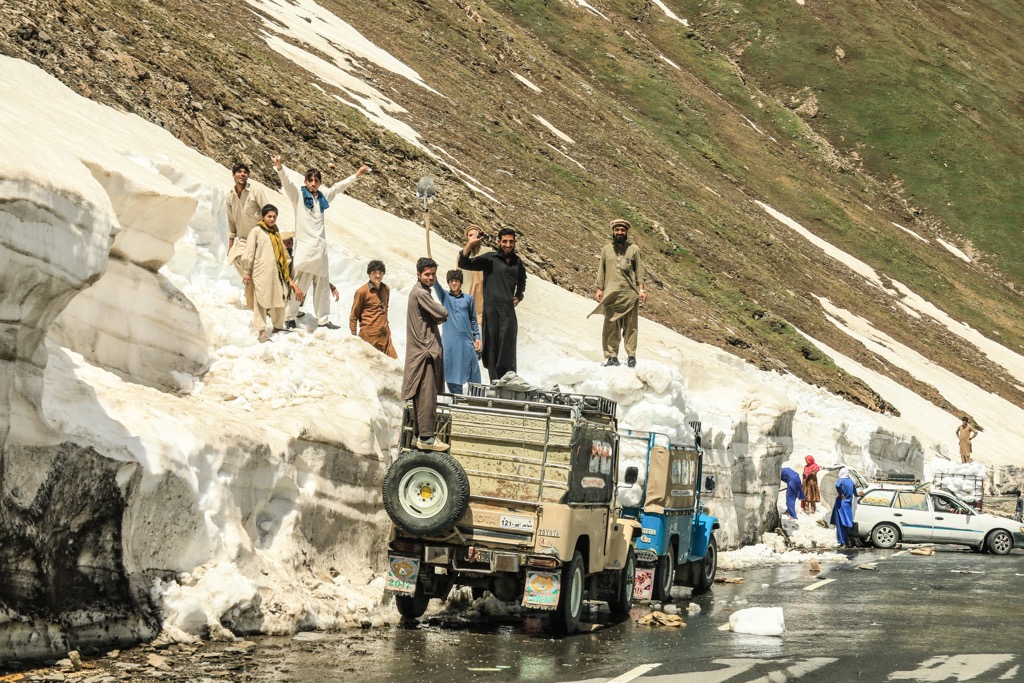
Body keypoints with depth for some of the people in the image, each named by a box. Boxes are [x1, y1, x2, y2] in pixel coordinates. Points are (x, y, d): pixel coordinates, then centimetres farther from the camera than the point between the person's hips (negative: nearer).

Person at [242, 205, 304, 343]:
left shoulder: (276, 233, 20)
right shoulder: (256, 231, 1)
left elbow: (284, 253, 23)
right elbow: (249, 253, -2)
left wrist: (288, 276, 20)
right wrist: (247, 272, -5)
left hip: (276, 273, 6)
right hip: (261, 273, -6)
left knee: (279, 302, 9)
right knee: (261, 303, -7)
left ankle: (278, 327, 25)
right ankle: (261, 331, -8)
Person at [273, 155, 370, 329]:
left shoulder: (322, 196, 14)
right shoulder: (298, 194, -1)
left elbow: (338, 187, 27)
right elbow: (288, 180, -17)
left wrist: (356, 175, 33)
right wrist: (280, 168, -35)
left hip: (320, 246, 6)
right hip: (304, 246, -6)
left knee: (322, 284, 12)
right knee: (299, 284, -9)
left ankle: (323, 319, 21)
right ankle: (289, 317, 0)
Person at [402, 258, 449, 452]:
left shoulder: (420, 292, 18)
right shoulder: (420, 293, -15)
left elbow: (435, 318, 21)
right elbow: (442, 314, -17)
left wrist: (436, 318, 1)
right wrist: (440, 316, 3)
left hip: (424, 350, 10)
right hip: (424, 351, -10)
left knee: (422, 396, 14)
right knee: (427, 396, -11)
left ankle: (421, 434, 19)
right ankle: (426, 437, -11)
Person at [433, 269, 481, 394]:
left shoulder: (468, 299, 9)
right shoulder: (444, 296, 7)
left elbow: (473, 320, 13)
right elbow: (435, 283, -7)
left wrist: (477, 337, 6)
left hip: (466, 341, 0)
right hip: (449, 341, 0)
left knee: (472, 372, -4)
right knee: (452, 373, 1)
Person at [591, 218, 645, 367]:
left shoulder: (634, 249, 7)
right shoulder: (606, 249, 11)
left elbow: (639, 271, 6)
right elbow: (601, 270, 12)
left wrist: (641, 289, -2)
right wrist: (599, 289, 4)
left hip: (630, 294, -1)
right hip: (611, 294, 1)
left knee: (630, 326, 0)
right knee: (611, 326, -2)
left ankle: (631, 356, 3)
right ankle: (612, 356, 1)